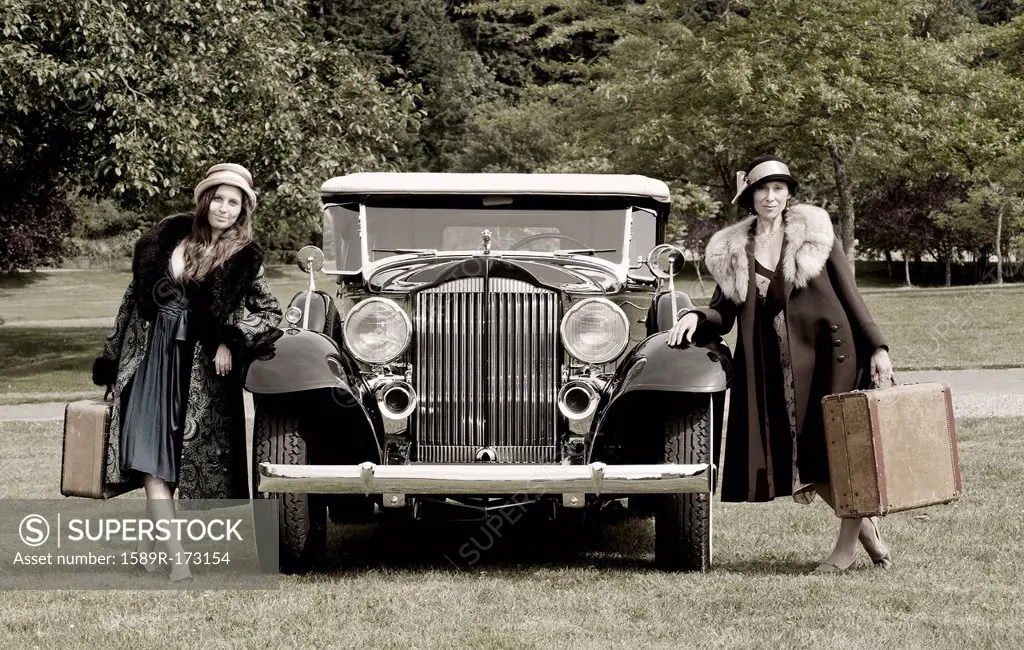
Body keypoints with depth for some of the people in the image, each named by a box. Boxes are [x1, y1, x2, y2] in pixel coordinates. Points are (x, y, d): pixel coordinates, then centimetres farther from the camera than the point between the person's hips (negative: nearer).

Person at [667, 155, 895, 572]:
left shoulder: (814, 232, 4)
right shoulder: (733, 251, 10)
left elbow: (849, 294, 3)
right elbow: (724, 314, 12)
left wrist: (877, 348, -2)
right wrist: (696, 318, -10)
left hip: (827, 352, -2)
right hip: (774, 363, 3)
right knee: (801, 455, -1)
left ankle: (848, 541, 10)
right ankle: (866, 527, 16)